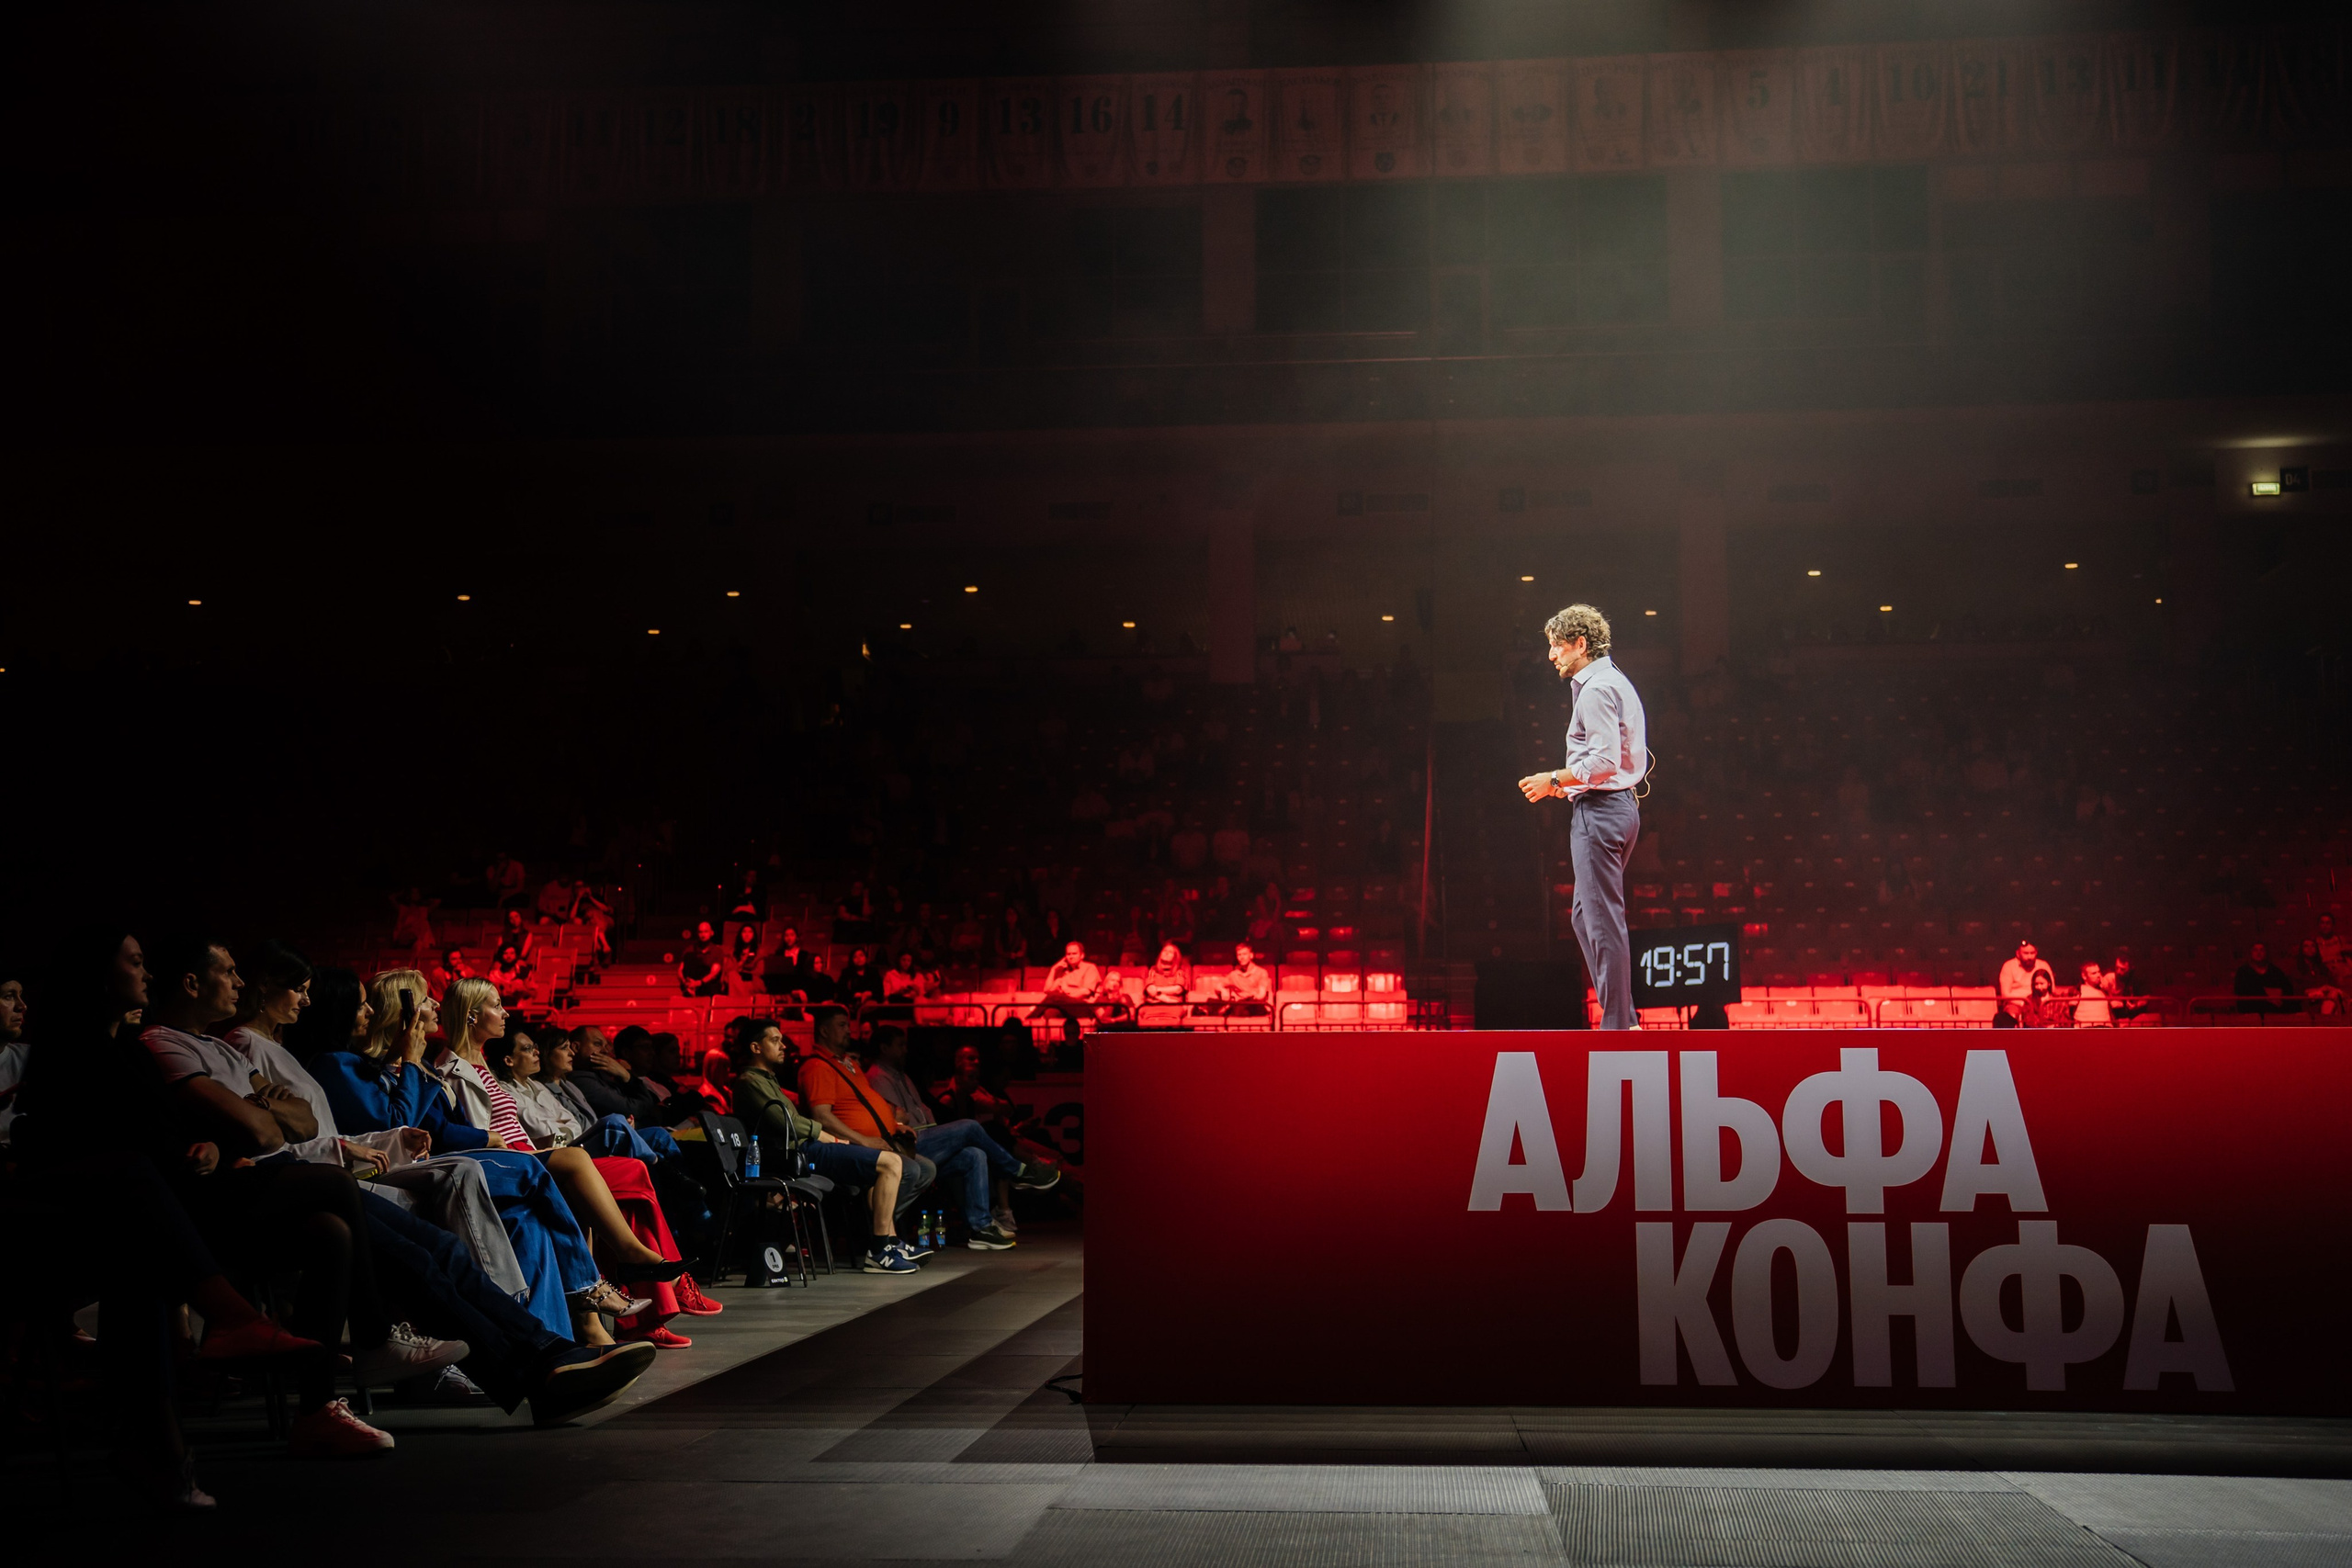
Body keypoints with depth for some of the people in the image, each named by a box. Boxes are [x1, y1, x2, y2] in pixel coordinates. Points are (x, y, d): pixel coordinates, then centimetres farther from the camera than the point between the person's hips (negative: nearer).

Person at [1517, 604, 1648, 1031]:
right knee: (1585, 916, 14)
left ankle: (1616, 1026, -6)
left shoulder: (1596, 688, -13)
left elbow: (1605, 760, -22)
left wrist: (1555, 779, -11)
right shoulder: (1615, 683, 20)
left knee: (1603, 920, -8)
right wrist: (1569, 785, 18)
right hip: (1619, 805, 11)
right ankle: (1622, 1018, 14)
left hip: (1600, 811, -11)